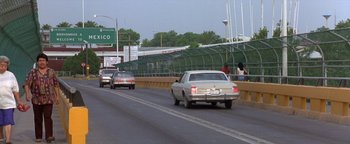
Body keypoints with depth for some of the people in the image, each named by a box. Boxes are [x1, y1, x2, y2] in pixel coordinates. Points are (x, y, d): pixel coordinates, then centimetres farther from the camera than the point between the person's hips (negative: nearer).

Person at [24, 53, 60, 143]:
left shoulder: (51, 72, 7)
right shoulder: (32, 72, 2)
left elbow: (56, 85, 11)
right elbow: (27, 84, -6)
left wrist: (57, 96, 7)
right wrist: (27, 94, -22)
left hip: (49, 99, -1)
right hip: (37, 100, 1)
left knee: (48, 117, -11)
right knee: (38, 119, 7)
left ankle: (49, 136, -13)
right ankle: (38, 137, 16)